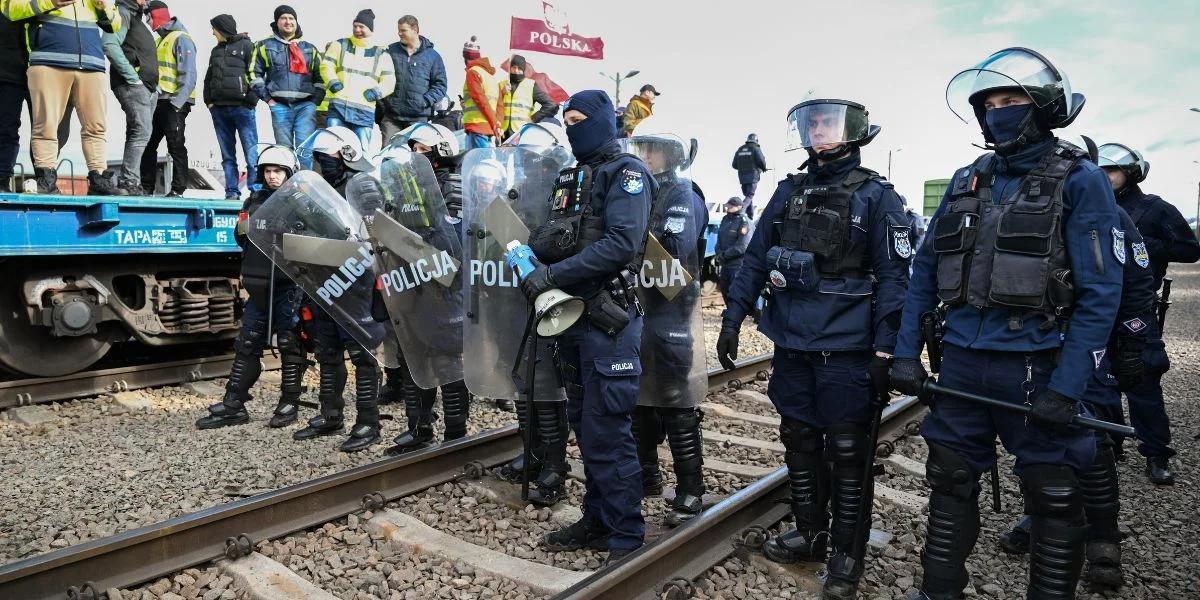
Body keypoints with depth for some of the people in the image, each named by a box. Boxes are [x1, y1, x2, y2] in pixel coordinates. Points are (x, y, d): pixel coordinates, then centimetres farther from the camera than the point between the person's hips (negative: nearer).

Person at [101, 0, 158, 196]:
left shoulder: (137, 18, 27)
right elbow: (110, 45, -17)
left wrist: (154, 84, 16)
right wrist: (133, 77, -18)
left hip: (148, 88, 9)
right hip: (133, 85, -9)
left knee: (137, 135, 7)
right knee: (142, 132, -17)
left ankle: (125, 183, 10)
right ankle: (130, 182, -18)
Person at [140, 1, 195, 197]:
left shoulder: (181, 39, -6)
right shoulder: (160, 40, 22)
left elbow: (189, 75, -16)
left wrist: (177, 102, -23)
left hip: (175, 103, -9)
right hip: (159, 102, 9)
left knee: (176, 147, -7)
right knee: (148, 145, 9)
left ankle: (178, 190, -4)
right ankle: (146, 188, 15)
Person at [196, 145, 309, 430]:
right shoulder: (254, 200, 16)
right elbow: (242, 240, 22)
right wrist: (243, 229, 4)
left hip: (290, 284, -5)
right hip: (259, 284, 6)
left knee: (289, 343, 2)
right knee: (247, 345, 8)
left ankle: (289, 403, 13)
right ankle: (233, 405, 15)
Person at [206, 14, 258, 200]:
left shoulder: (246, 45, 4)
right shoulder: (216, 50, 23)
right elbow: (208, 78, 25)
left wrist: (250, 100, -11)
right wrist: (208, 100, 11)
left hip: (241, 108, -6)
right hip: (219, 109, 6)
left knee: (251, 154, -10)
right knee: (227, 155, 4)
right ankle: (231, 192, 4)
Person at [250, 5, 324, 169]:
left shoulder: (310, 49, 19)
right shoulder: (265, 46, 15)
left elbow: (320, 75, 17)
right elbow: (255, 73, 12)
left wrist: (316, 99, 4)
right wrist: (267, 98, 1)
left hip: (306, 105, 0)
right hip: (280, 106, 0)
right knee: (284, 148, 0)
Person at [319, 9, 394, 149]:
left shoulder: (382, 54, 14)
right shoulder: (339, 45, 15)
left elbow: (389, 82, 9)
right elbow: (326, 66, 11)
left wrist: (376, 92, -9)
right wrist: (333, 83, -8)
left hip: (365, 110, 0)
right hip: (338, 106, 0)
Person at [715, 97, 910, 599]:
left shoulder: (876, 196, -4)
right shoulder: (789, 191, 11)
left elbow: (893, 276, -8)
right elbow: (755, 258, 12)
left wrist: (885, 350, -14)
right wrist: (732, 319, 6)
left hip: (846, 350, -5)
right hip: (792, 345, 5)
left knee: (847, 453, 4)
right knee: (800, 444, 14)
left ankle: (847, 552, 19)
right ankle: (809, 533, 31)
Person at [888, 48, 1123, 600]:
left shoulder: (1079, 182, -4)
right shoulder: (966, 182, 10)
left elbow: (1099, 294, -10)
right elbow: (925, 270, 11)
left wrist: (1066, 388, -18)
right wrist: (906, 351, 3)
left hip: (1035, 367, -4)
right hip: (960, 364, 5)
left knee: (1053, 499, 8)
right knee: (950, 482, 13)